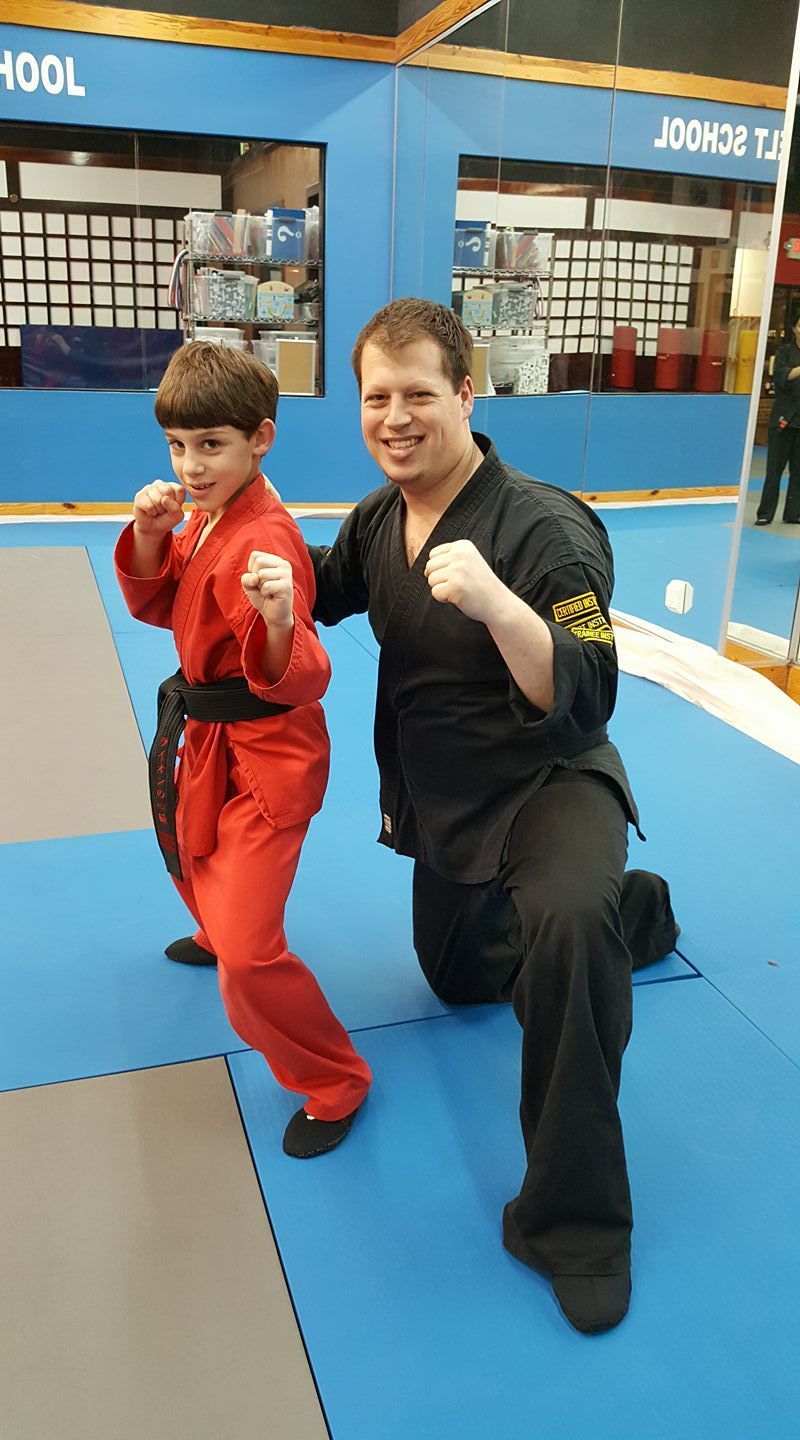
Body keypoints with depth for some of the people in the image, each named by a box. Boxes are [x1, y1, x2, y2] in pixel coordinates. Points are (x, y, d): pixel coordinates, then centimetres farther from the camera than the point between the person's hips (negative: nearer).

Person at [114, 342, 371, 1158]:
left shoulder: (263, 540, -26)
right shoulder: (205, 513, 2)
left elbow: (298, 683, -32)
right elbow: (154, 606, 9)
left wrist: (279, 623, -53)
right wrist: (149, 534, -9)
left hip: (264, 756, -9)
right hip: (210, 739, 10)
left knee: (248, 955, -11)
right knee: (196, 858, 35)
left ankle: (334, 1083, 11)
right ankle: (217, 935, 68)